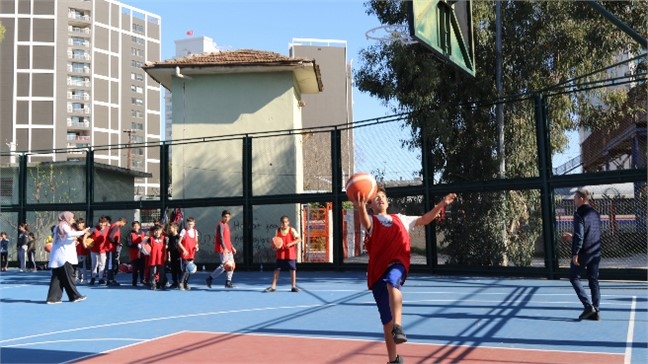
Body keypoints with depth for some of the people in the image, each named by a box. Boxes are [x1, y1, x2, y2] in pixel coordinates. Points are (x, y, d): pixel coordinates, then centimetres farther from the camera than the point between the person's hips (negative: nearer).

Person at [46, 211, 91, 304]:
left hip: (56, 257, 9)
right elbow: (69, 234, -29)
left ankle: (53, 298, 2)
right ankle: (75, 296, 6)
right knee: (69, 276, -1)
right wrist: (82, 232, -26)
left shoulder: (58, 227, 19)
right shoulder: (65, 226, -9)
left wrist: (73, 241, 22)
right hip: (64, 257, -9)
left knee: (57, 277, 6)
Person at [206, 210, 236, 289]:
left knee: (231, 265, 8)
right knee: (223, 265, -10)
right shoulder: (220, 225, -12)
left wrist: (232, 247, 23)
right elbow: (221, 237, -22)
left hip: (228, 249, 9)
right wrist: (224, 248, -30)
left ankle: (228, 282, 13)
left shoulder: (227, 225, 17)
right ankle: (209, 278, 0)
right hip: (223, 249, -9)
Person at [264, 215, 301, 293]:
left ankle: (294, 286, 13)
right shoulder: (278, 230, 4)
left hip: (290, 254, -2)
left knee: (292, 269, 3)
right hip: (280, 254, 2)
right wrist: (274, 245, -10)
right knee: (277, 269, 1)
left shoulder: (292, 230, -5)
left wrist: (291, 243, -20)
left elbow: (299, 239, -7)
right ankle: (273, 286, 8)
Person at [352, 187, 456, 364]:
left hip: (398, 265, 1)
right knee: (387, 319, 2)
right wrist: (360, 209, -38)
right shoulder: (371, 220, 10)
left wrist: (441, 204, 17)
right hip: (378, 270, -1)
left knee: (392, 282, -39)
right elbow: (366, 223, -15)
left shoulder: (400, 218, 24)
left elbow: (424, 219, 30)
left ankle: (398, 327, -50)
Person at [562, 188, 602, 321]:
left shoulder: (579, 214, -14)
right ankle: (595, 311, 11)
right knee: (594, 281, 11)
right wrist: (573, 237, 25)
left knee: (574, 278, 7)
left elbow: (579, 236, -20)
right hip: (596, 253, 7)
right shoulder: (595, 213, 11)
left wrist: (575, 254, -16)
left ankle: (588, 306, -3)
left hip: (583, 253, -7)